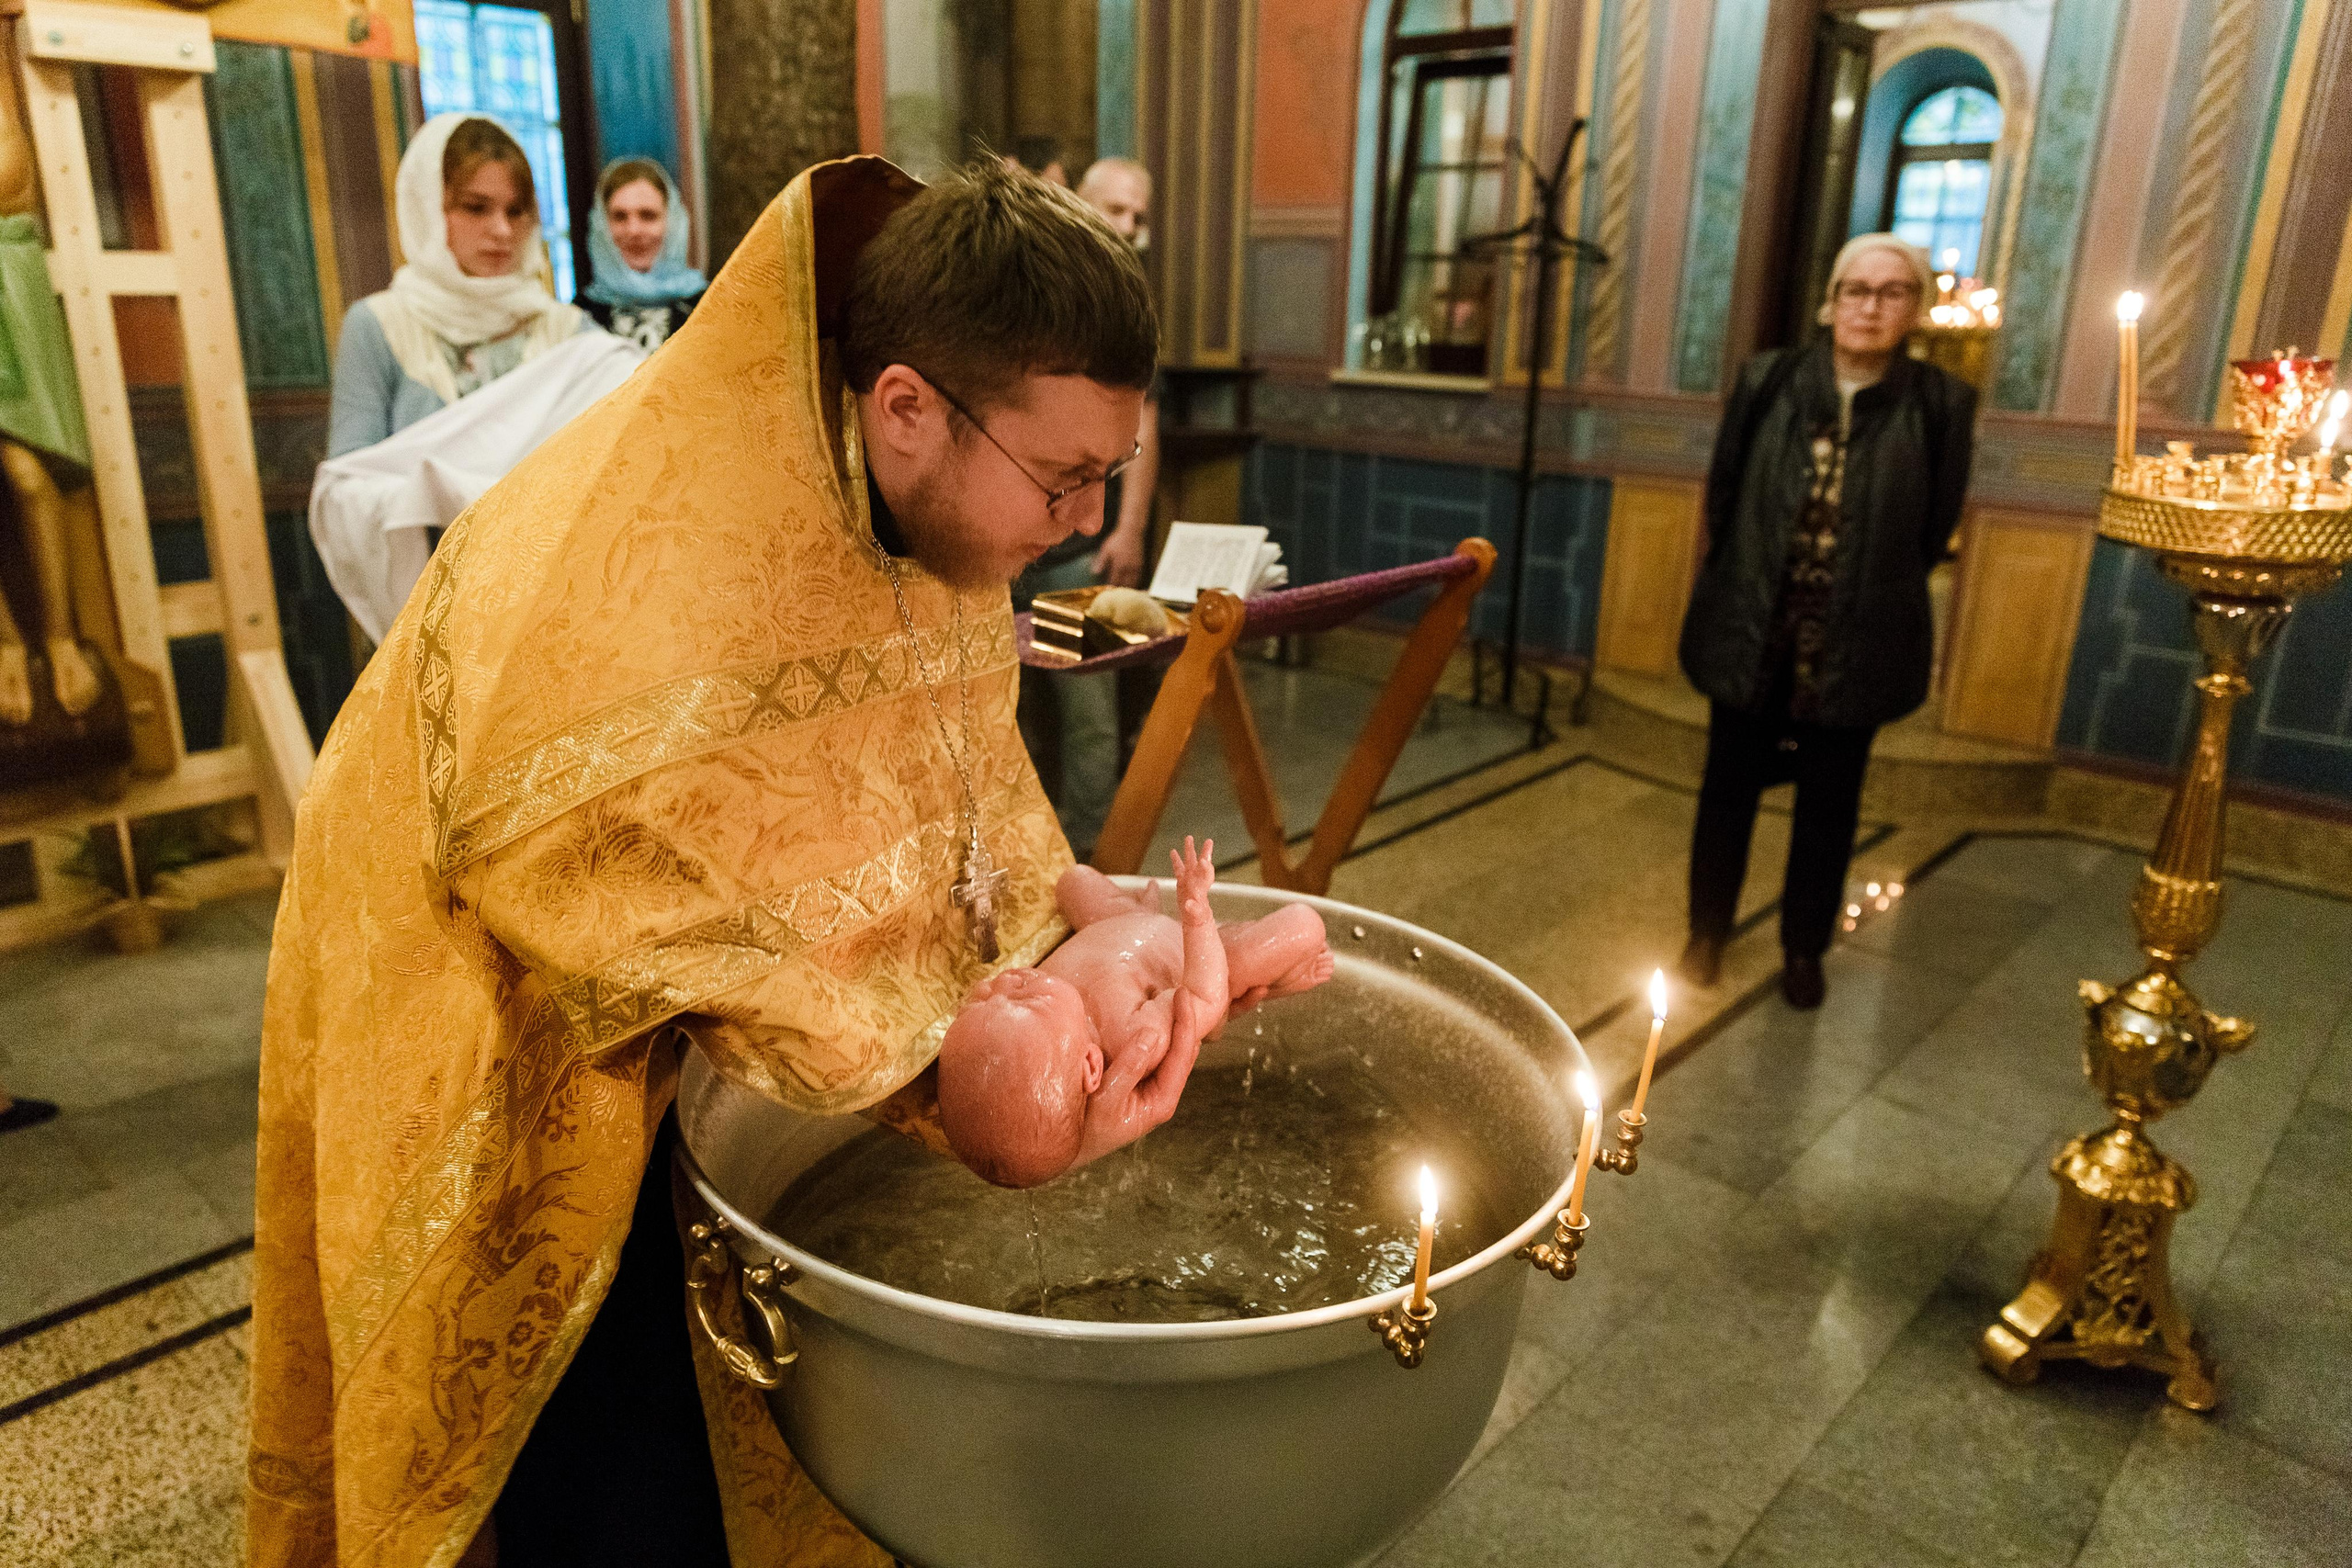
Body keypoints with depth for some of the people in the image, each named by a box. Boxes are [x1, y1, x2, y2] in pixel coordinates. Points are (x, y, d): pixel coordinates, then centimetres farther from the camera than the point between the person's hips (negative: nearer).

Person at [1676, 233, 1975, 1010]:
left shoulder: (1941, 403, -5)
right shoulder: (1768, 381, -2)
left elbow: (1934, 530, 2)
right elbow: (1722, 493, 5)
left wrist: (1868, 596, 3)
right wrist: (1743, 587, 6)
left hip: (1853, 647, -1)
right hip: (1751, 634, 1)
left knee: (1828, 805, 11)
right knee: (1729, 786, 12)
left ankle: (1804, 949, 29)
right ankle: (1708, 932, 29)